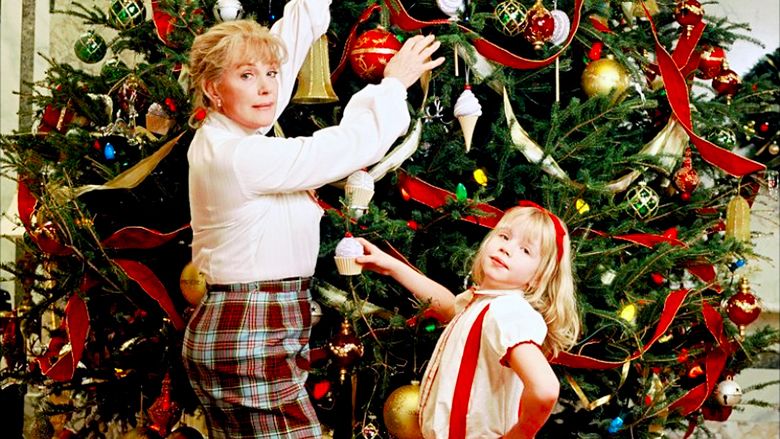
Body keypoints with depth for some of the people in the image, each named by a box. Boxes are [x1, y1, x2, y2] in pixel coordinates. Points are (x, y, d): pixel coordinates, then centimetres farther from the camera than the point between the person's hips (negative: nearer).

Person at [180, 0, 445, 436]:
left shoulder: (219, 138, 8)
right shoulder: (241, 156, -19)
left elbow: (290, 40, 16)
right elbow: (352, 144, -15)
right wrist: (394, 83, -1)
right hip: (251, 345, -10)